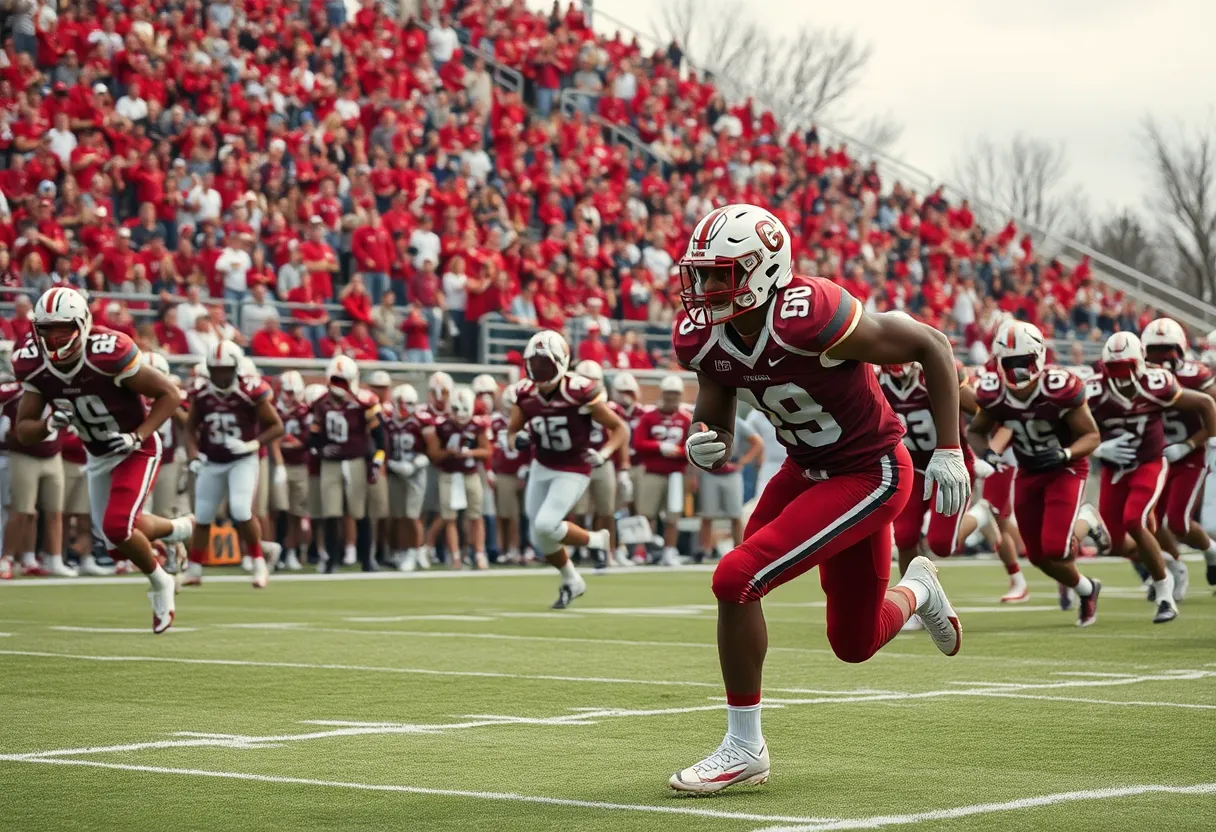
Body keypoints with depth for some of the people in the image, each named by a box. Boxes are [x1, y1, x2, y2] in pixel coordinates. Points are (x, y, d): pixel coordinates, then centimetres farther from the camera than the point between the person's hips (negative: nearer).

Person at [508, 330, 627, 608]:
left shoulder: (580, 392, -23)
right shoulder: (525, 394, -8)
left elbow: (620, 429, -13)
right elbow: (511, 432, 7)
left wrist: (603, 454, -30)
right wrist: (516, 442, -17)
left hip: (572, 472, -5)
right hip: (541, 468, 5)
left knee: (545, 526, -22)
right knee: (541, 540, 7)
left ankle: (595, 540, 5)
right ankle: (572, 581, 34)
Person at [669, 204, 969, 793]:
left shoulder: (807, 317, -32)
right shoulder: (704, 335, -10)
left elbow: (932, 347, -22)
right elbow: (713, 417, 7)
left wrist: (948, 451, -20)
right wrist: (701, 443, -18)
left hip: (871, 475, -7)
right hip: (807, 469, 7)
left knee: (737, 579, -20)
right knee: (855, 645, 16)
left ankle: (744, 749, -4)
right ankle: (916, 590, 50)